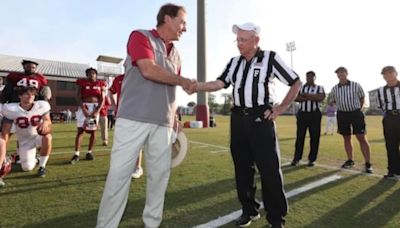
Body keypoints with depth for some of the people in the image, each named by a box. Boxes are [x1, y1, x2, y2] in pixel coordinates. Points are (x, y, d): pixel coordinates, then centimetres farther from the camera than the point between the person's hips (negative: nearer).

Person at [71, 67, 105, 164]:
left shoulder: (100, 84, 7)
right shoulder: (82, 82, 5)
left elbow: (102, 100, 2)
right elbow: (79, 98, -2)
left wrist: (97, 111, -10)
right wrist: (83, 109, -16)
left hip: (95, 107, 1)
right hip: (83, 107, -1)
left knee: (93, 131, 4)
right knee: (80, 130, -8)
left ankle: (89, 152, 17)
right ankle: (76, 154, -8)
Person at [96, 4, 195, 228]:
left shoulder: (176, 54, 19)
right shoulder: (140, 36, 1)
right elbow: (149, 70, -16)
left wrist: (176, 122, 16)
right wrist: (183, 81, -4)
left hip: (163, 124, 6)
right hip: (134, 119, -6)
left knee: (161, 173, 8)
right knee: (120, 173, 0)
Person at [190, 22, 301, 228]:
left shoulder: (270, 58, -2)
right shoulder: (234, 62, 12)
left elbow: (296, 83, 3)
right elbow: (219, 83, 0)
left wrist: (281, 108, -3)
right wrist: (195, 86, -15)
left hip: (261, 119, -5)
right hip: (238, 118, 5)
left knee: (269, 169, -3)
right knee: (242, 167, 10)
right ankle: (249, 210, 28)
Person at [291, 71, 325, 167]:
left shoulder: (319, 88, 7)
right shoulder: (300, 87, 10)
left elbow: (321, 97, -13)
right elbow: (295, 98, -7)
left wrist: (307, 95, -10)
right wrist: (310, 98, -14)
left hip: (315, 114, 0)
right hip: (302, 114, 1)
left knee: (315, 137, 1)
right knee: (300, 136, 1)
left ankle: (311, 159, 13)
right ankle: (296, 158, 8)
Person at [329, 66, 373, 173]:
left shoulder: (356, 85, -3)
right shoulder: (334, 89, 3)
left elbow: (361, 99, 8)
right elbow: (333, 101, 17)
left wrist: (356, 110, 11)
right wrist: (342, 107, 11)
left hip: (356, 113, -3)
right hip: (342, 114, 3)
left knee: (362, 138, -6)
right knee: (346, 138, 10)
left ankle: (368, 163, 1)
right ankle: (350, 160, 23)